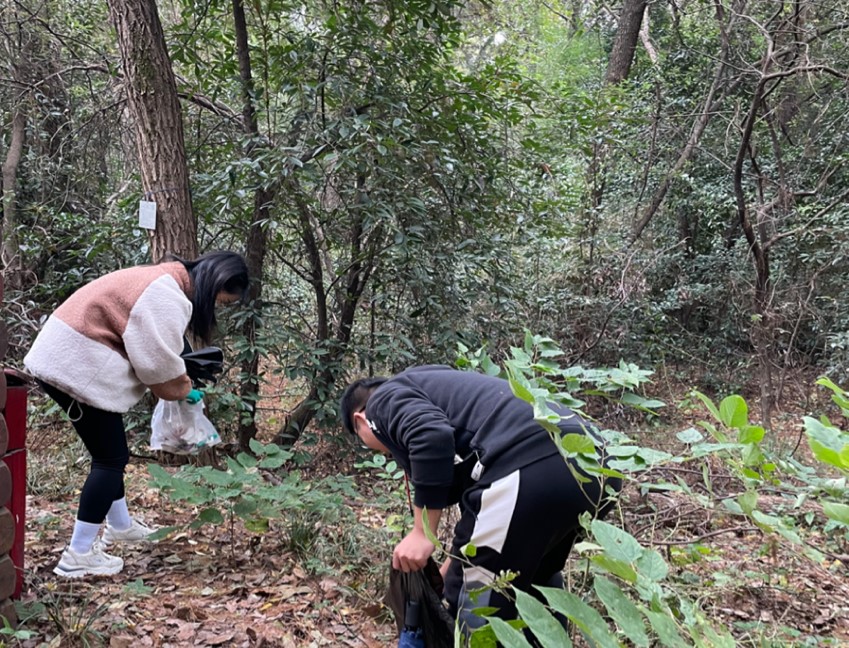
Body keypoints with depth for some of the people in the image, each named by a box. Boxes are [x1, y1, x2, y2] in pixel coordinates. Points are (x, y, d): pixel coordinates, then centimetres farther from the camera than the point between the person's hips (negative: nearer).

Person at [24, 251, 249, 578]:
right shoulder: (166, 297, -20)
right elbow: (160, 364, -19)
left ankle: (120, 525, 38)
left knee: (110, 452, 21)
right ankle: (78, 556, 2)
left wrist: (181, 386, 8)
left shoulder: (166, 281, 13)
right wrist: (184, 389, 0)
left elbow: (151, 351, 17)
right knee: (111, 458, -3)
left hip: (64, 357, 10)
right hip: (78, 366, -10)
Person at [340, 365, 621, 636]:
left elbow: (431, 436, -11)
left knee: (474, 605, 9)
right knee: (537, 581, 34)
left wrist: (422, 531, -3)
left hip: (530, 468, -9)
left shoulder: (385, 399, 14)